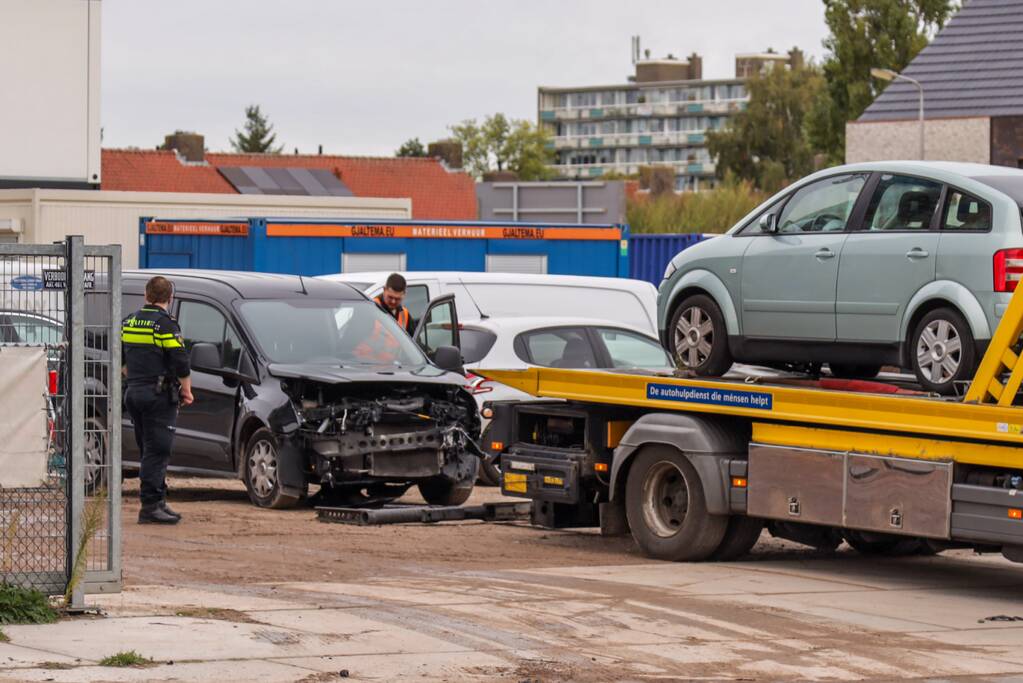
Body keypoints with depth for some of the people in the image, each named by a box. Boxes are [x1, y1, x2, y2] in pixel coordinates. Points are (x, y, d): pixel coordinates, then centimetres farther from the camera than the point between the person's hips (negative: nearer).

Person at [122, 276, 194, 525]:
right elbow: (180, 362, -14)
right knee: (157, 451, -6)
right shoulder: (165, 324, -12)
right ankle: (150, 506, -10)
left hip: (134, 393, 7)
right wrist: (186, 390, -2)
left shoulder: (129, 322, 11)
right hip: (159, 395, -7)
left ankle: (158, 502, 18)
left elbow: (122, 361, 18)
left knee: (149, 451, 14)